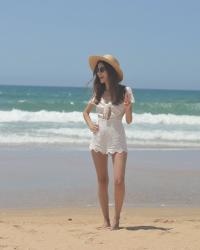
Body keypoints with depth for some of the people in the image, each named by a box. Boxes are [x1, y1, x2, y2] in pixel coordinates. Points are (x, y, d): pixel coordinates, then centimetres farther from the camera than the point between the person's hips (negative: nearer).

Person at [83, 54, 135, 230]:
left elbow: (129, 121, -2)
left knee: (119, 181, -12)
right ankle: (106, 220, 13)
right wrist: (90, 124, 2)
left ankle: (117, 219, 3)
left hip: (117, 139, -3)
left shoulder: (125, 91, -4)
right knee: (102, 181, 5)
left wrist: (127, 108, -22)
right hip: (99, 138, 3)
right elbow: (85, 112, 21)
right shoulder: (98, 92, 6)